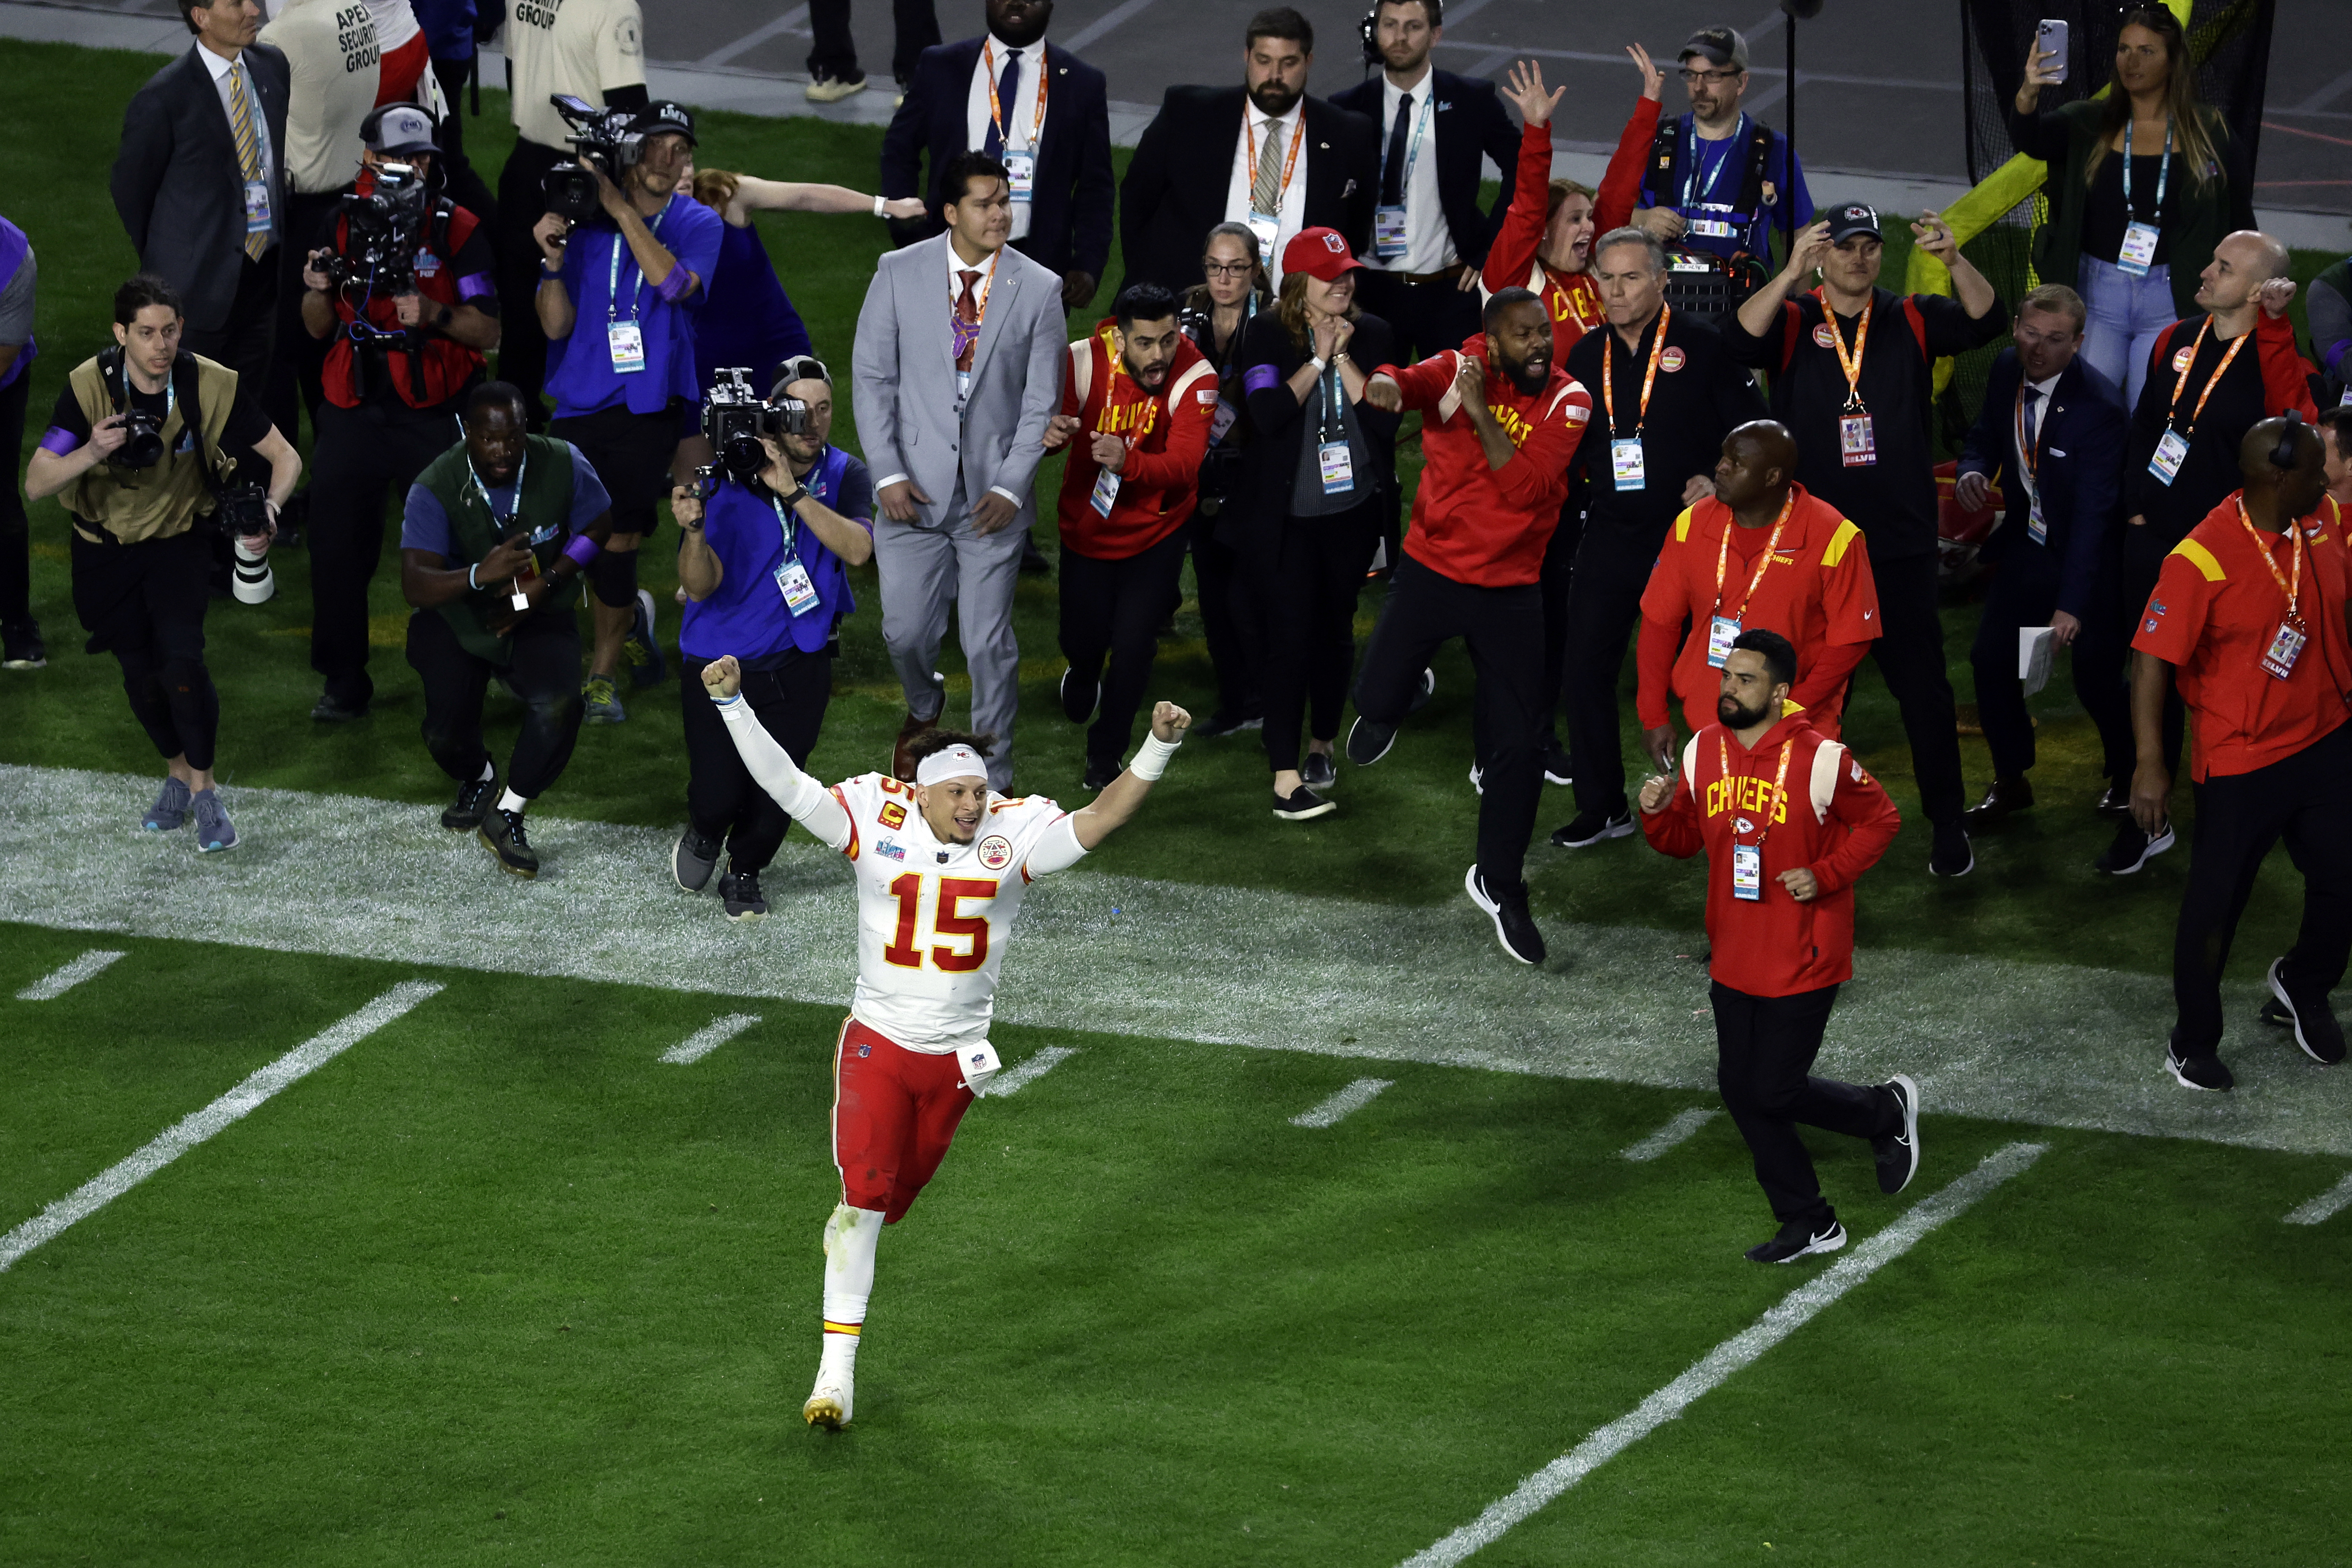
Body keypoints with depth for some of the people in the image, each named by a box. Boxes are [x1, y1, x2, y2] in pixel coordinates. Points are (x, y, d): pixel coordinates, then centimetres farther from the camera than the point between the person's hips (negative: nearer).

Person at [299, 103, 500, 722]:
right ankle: (344, 681, 16)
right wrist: (319, 291, -9)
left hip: (434, 414, -3)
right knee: (337, 547, 2)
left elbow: (488, 331, -5)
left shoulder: (458, 229, -1)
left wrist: (433, 313, -23)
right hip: (355, 410, 3)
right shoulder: (342, 224, 7)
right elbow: (318, 328, 13)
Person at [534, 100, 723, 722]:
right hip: (580, 407, 2)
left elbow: (673, 282, -20)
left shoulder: (697, 223, 2)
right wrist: (554, 262, -16)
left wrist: (623, 211, -21)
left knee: (620, 537, -5)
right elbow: (556, 326, 0)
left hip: (649, 408, -2)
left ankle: (601, 674, 9)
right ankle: (632, 616, 38)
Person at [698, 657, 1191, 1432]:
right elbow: (786, 785, -12)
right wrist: (733, 704, -22)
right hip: (878, 1041, -2)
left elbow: (1097, 821, -14)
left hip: (956, 1056, 2)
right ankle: (837, 1366, -5)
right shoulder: (878, 817, -10)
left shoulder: (1013, 835, -7)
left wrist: (1157, 749, -26)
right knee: (862, 1197, -9)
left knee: (893, 1196, 14)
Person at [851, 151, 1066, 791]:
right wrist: (888, 473, -8)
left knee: (989, 644, 2)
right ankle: (924, 707, 40)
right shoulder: (898, 274, -3)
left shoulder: (1039, 290, -4)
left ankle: (996, 780, 17)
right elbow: (873, 377, 1)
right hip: (915, 490, 1)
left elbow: (1041, 401, -1)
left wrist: (1010, 489, -10)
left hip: (994, 494, -1)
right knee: (906, 632, 5)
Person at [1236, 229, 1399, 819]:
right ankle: (1287, 779, -12)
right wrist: (1318, 358, -16)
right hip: (1287, 515, -3)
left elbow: (1386, 417, -8)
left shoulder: (1373, 335, 1)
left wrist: (1343, 358, -14)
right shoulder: (1267, 336, -6)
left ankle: (1321, 745, 33)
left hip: (1353, 509, 3)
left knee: (1335, 629, 13)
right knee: (1290, 635, -10)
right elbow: (1267, 414, -19)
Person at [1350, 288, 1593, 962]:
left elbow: (1529, 488, -22)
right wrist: (1384, 386, -56)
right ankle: (1383, 711, 34)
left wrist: (1479, 412, -29)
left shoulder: (1568, 400, -9)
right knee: (1377, 700, -7)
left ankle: (1499, 882, 21)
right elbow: (1410, 382, -32)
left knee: (1517, 748, 0)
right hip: (1430, 570, 0)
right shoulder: (1459, 368, -8)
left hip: (1508, 590, 0)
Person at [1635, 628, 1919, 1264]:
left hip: (1804, 961, -6)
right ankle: (1810, 1224, 25)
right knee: (1741, 1093, 9)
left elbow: (1880, 821, -5)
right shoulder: (1703, 753, 1)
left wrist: (1825, 876, -17)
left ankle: (1886, 1112, 24)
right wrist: (1657, 812, -10)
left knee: (1774, 1093, -5)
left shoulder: (1820, 760, -17)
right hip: (1735, 961, 6)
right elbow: (1684, 839, 12)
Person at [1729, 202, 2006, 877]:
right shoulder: (1792, 321, -1)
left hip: (1900, 543, 0)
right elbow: (1740, 340, -21)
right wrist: (1792, 273, -34)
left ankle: (1948, 826, 13)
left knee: (1923, 686, 3)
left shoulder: (1911, 320, 4)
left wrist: (1954, 261, -30)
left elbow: (1985, 321, -11)